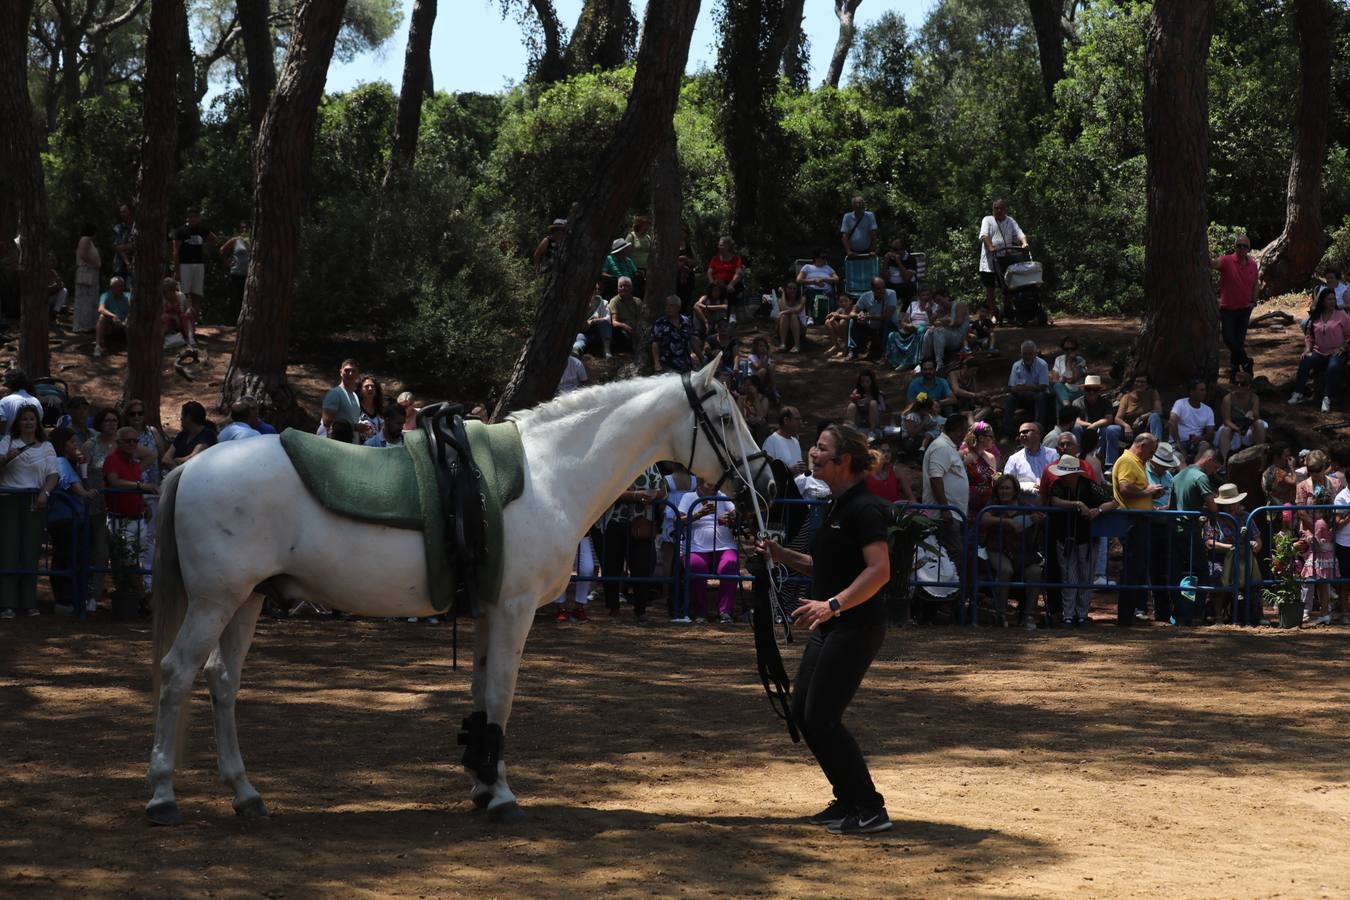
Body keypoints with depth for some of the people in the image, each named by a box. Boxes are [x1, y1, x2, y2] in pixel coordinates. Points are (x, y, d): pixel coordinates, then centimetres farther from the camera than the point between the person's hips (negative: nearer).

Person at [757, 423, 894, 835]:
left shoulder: (864, 508, -16)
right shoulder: (838, 506, 14)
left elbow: (879, 569, -26)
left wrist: (832, 604, -33)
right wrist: (781, 554, 12)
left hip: (856, 627, -10)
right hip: (830, 626, 10)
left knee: (821, 718, -10)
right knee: (803, 712, 11)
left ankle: (870, 809, -3)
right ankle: (848, 800, 21)